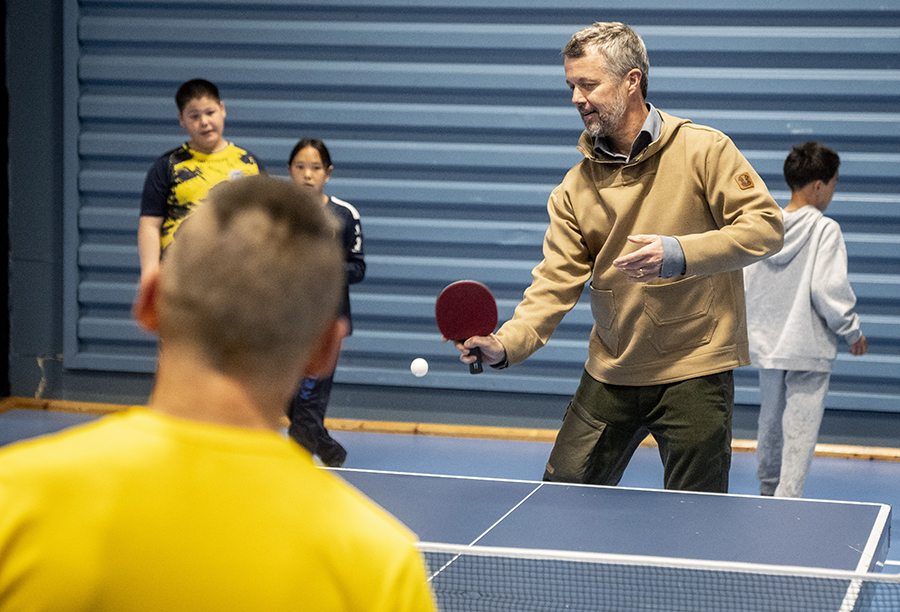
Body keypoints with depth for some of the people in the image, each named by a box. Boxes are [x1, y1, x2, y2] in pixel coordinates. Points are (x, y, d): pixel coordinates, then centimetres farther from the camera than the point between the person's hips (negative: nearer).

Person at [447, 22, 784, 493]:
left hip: (695, 370, -4)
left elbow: (765, 226, -11)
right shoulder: (575, 188, 5)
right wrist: (506, 345, -18)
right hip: (609, 375, 4)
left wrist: (680, 253, -24)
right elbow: (556, 281, -1)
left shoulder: (704, 150, -7)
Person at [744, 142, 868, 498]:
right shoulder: (825, 229, -13)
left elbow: (745, 284, 7)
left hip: (766, 343, 6)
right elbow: (828, 289, -18)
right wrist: (852, 332, -4)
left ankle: (768, 489, 34)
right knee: (800, 429, -3)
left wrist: (749, 331, 22)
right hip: (808, 347, -6)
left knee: (771, 422, 20)